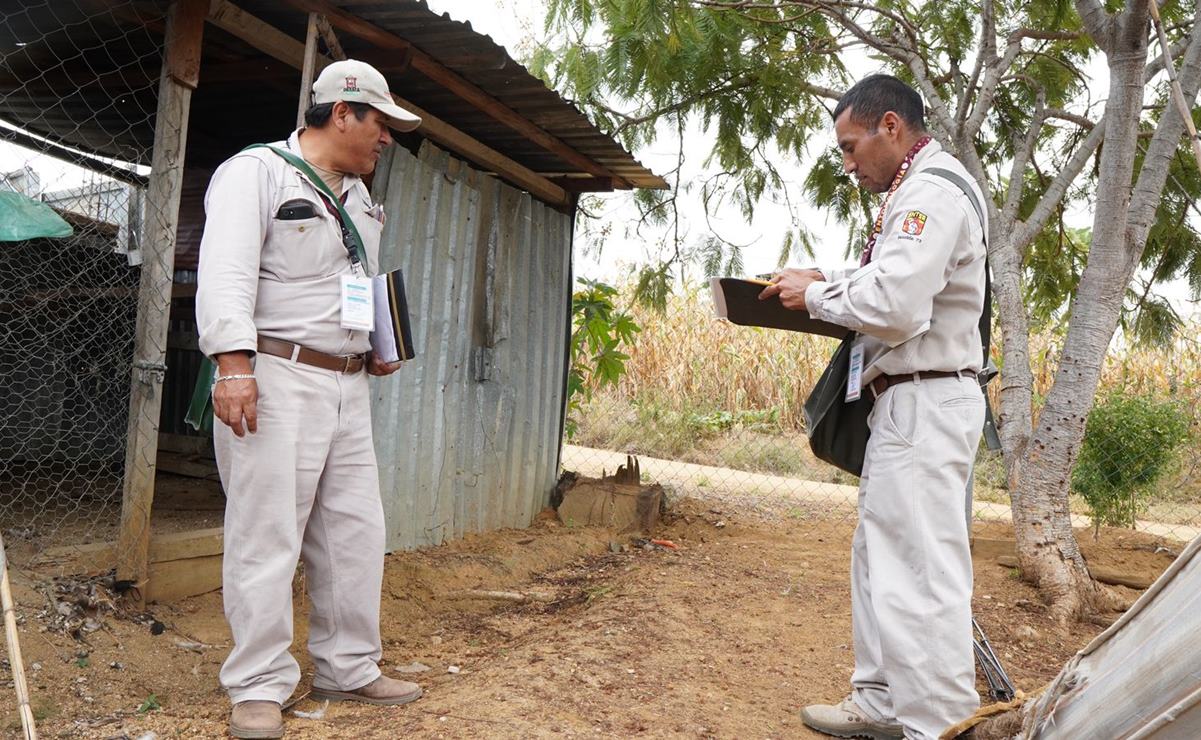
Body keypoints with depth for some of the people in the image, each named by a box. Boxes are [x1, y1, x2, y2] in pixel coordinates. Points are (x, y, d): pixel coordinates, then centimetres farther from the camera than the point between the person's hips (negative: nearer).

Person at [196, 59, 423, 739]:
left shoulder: (359, 197, 21)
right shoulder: (256, 172, -5)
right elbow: (226, 272, -17)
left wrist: (378, 346, 15)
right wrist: (235, 365, -27)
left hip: (348, 384, 8)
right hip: (275, 380, -8)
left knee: (356, 532, 10)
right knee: (267, 538, -4)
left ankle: (349, 670, 22)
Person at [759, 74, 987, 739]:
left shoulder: (932, 192, -14)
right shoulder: (919, 190, 19)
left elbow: (894, 306, -25)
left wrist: (815, 297, -10)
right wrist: (826, 280, 12)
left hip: (925, 407, -11)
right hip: (907, 403, 11)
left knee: (921, 577, -7)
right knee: (877, 560, 17)